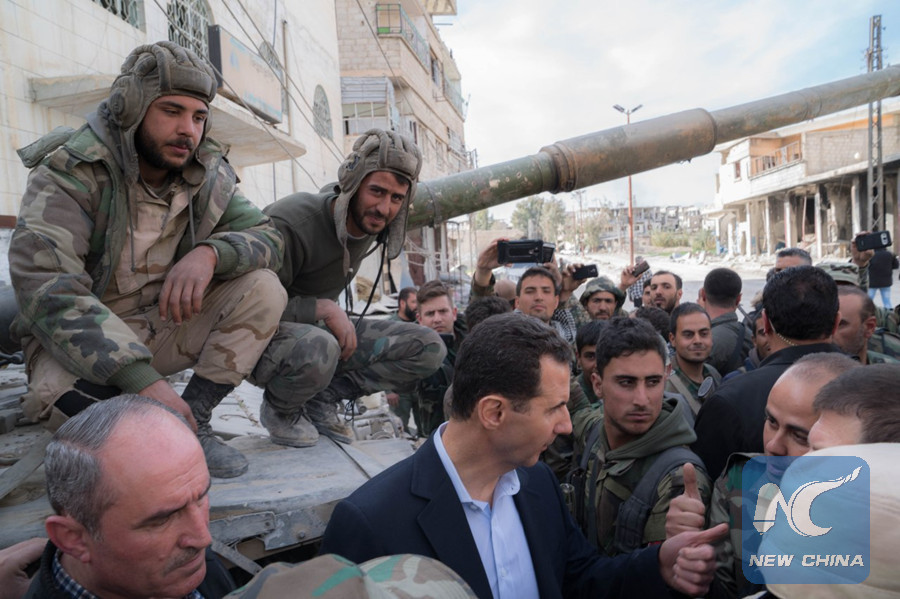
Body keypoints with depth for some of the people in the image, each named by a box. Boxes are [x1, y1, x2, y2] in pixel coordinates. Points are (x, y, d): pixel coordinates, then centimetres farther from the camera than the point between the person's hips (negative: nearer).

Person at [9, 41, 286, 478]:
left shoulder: (209, 176, -4)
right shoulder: (71, 175, -18)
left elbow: (268, 238, -4)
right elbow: (46, 290, -30)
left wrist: (211, 252, -30)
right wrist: (143, 380, -41)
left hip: (166, 325, 5)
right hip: (83, 342, -4)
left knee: (263, 288, -16)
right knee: (59, 395, -37)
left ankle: (192, 421, -11)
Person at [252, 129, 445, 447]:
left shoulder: (370, 219, -5)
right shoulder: (291, 222, -27)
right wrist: (323, 308, -30)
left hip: (320, 331, 7)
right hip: (263, 338, -6)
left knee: (429, 348, -10)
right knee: (318, 349, -43)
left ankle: (322, 399, -2)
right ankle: (278, 409, -7)